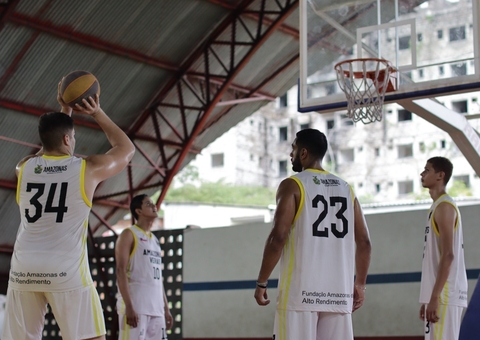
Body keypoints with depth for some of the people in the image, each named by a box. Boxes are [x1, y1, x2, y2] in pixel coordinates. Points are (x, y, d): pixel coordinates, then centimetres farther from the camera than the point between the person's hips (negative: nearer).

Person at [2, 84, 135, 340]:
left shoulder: (24, 168, 9)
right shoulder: (88, 169, -1)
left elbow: (50, 147, 33)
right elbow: (126, 149, 18)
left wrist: (65, 111, 34)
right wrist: (97, 113, 20)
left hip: (23, 270, 4)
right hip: (66, 271, -4)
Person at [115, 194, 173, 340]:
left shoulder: (155, 240, 22)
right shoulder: (129, 234, -1)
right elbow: (121, 271, -11)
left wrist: (166, 308, 16)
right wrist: (129, 306, -20)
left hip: (156, 308, 8)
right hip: (135, 305, -8)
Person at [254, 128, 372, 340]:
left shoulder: (293, 185, -3)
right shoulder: (345, 189, 14)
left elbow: (278, 237, -12)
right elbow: (364, 242, 12)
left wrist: (262, 283, -4)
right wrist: (360, 284, 20)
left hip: (301, 292, -5)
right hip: (338, 293, 5)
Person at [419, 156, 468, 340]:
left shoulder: (444, 206, -10)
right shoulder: (437, 206, 20)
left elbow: (448, 255, -19)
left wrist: (434, 297, -22)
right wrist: (428, 298, 21)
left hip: (444, 296, -10)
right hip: (439, 295, 10)